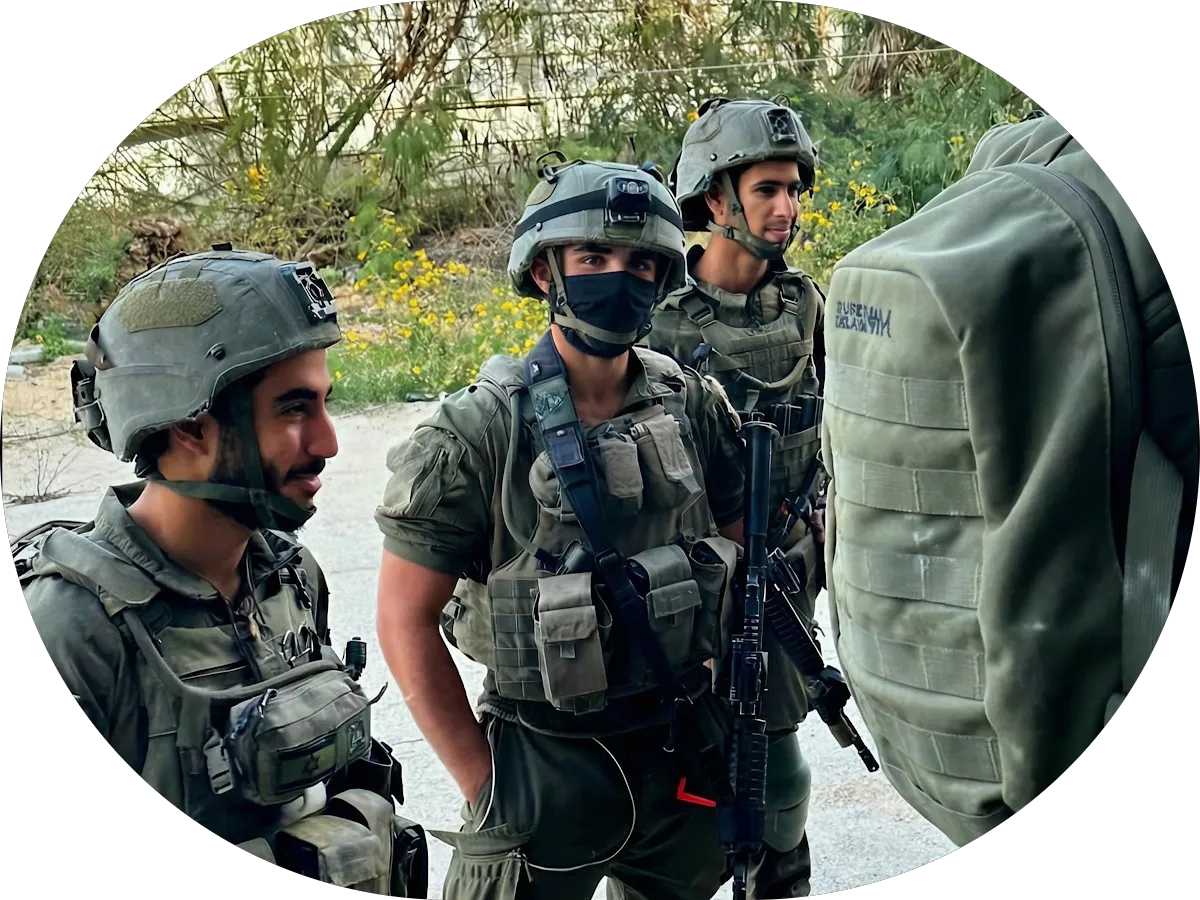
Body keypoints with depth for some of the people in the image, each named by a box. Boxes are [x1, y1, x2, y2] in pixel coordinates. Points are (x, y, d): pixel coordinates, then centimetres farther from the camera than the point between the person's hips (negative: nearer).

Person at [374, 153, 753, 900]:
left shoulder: (694, 406, -2)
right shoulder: (480, 431, -14)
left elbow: (735, 547, 10)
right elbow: (406, 620, -11)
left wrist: (726, 701, 5)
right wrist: (482, 782, -11)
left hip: (686, 751, 5)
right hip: (549, 761, -4)